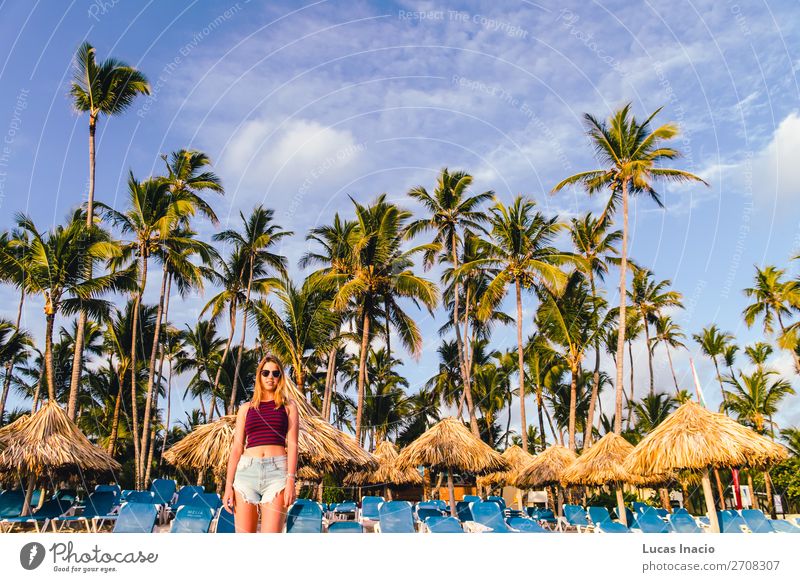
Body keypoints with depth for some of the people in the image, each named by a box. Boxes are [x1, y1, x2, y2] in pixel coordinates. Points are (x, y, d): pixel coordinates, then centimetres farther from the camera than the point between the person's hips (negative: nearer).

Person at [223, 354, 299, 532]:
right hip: (247, 471, 2)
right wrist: (228, 485, 4)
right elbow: (237, 447, 12)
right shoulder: (246, 408, 16)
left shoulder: (288, 406, 11)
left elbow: (292, 444, 3)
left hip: (277, 471, -2)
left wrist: (290, 481, -8)